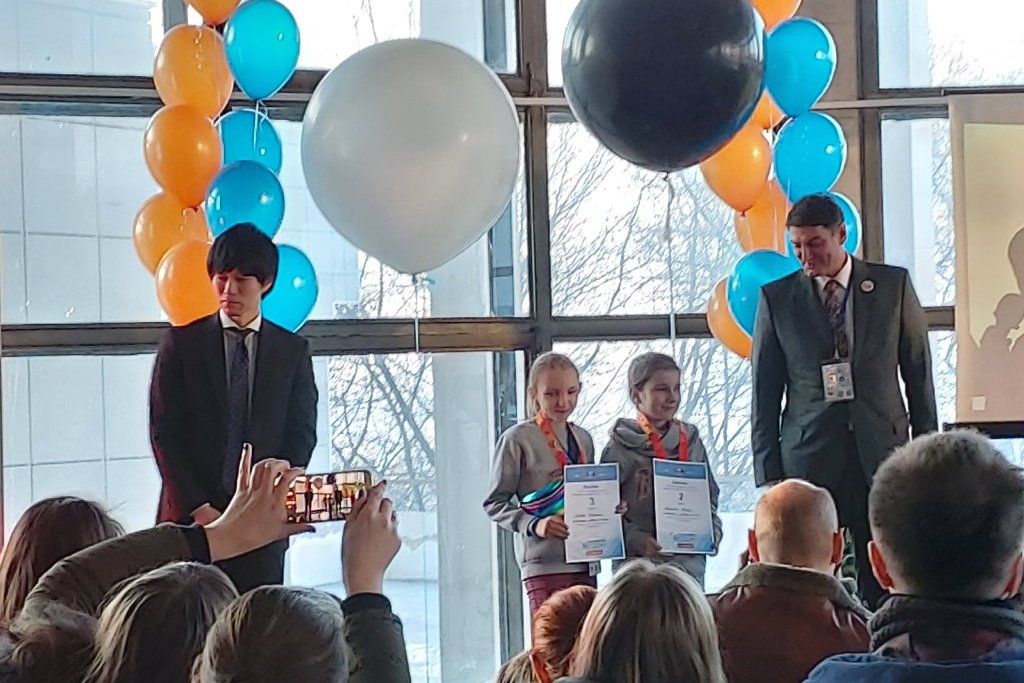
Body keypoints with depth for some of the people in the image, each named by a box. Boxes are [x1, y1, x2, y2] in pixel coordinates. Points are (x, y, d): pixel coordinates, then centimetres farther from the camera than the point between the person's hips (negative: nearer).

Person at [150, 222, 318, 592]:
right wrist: (196, 506, -8)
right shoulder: (181, 343, 5)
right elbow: (164, 432, 1)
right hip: (192, 518, -1)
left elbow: (302, 433, 6)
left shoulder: (293, 350, 9)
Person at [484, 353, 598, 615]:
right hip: (544, 564, -6)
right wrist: (534, 525, -18)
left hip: (585, 563, 6)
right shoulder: (517, 439, -4)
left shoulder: (583, 439, 15)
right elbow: (494, 504, -4)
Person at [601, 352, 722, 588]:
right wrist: (636, 540, -18)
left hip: (689, 563, 4)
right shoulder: (621, 447, -3)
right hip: (638, 567, -4)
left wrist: (712, 531, 2)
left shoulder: (691, 441, 11)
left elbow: (709, 496, 20)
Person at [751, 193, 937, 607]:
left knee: (885, 586, 0)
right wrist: (768, 472, 1)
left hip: (882, 454, 1)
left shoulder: (893, 285, 6)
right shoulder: (777, 298, 5)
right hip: (808, 459, 0)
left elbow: (919, 372, 10)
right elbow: (765, 395, 6)